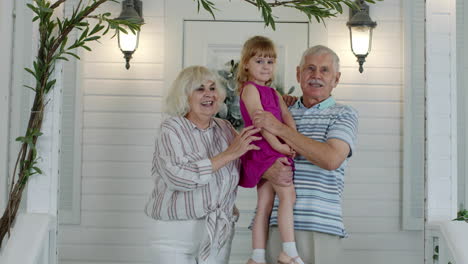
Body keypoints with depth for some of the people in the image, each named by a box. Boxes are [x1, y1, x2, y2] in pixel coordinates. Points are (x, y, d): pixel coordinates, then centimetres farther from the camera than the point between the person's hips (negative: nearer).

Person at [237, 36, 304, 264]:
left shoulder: (274, 93, 22)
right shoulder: (250, 89, -4)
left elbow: (286, 116, 8)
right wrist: (277, 144, -19)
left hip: (275, 150, 8)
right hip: (263, 149, -8)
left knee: (264, 206, 7)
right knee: (288, 194, -19)